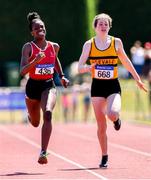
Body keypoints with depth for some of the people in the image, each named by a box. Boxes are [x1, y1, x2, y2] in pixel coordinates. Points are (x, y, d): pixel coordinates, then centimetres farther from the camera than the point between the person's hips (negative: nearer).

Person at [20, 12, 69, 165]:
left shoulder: (54, 47, 1)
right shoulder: (28, 47, -10)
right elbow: (22, 71, -20)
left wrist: (62, 76, 19)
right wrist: (35, 60, -34)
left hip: (48, 86, 1)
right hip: (33, 86, -1)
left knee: (47, 114, -28)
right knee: (35, 123, 17)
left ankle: (43, 152, -31)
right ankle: (30, 115, 59)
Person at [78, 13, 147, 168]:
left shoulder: (116, 42, 0)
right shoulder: (89, 44, 0)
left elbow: (125, 61, 14)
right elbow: (80, 68, 1)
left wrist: (137, 79, 17)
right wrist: (88, 68, -22)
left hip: (113, 86, -1)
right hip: (97, 86, 1)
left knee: (112, 114, -27)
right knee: (101, 125, 0)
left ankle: (116, 119, 12)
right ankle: (104, 158, 14)